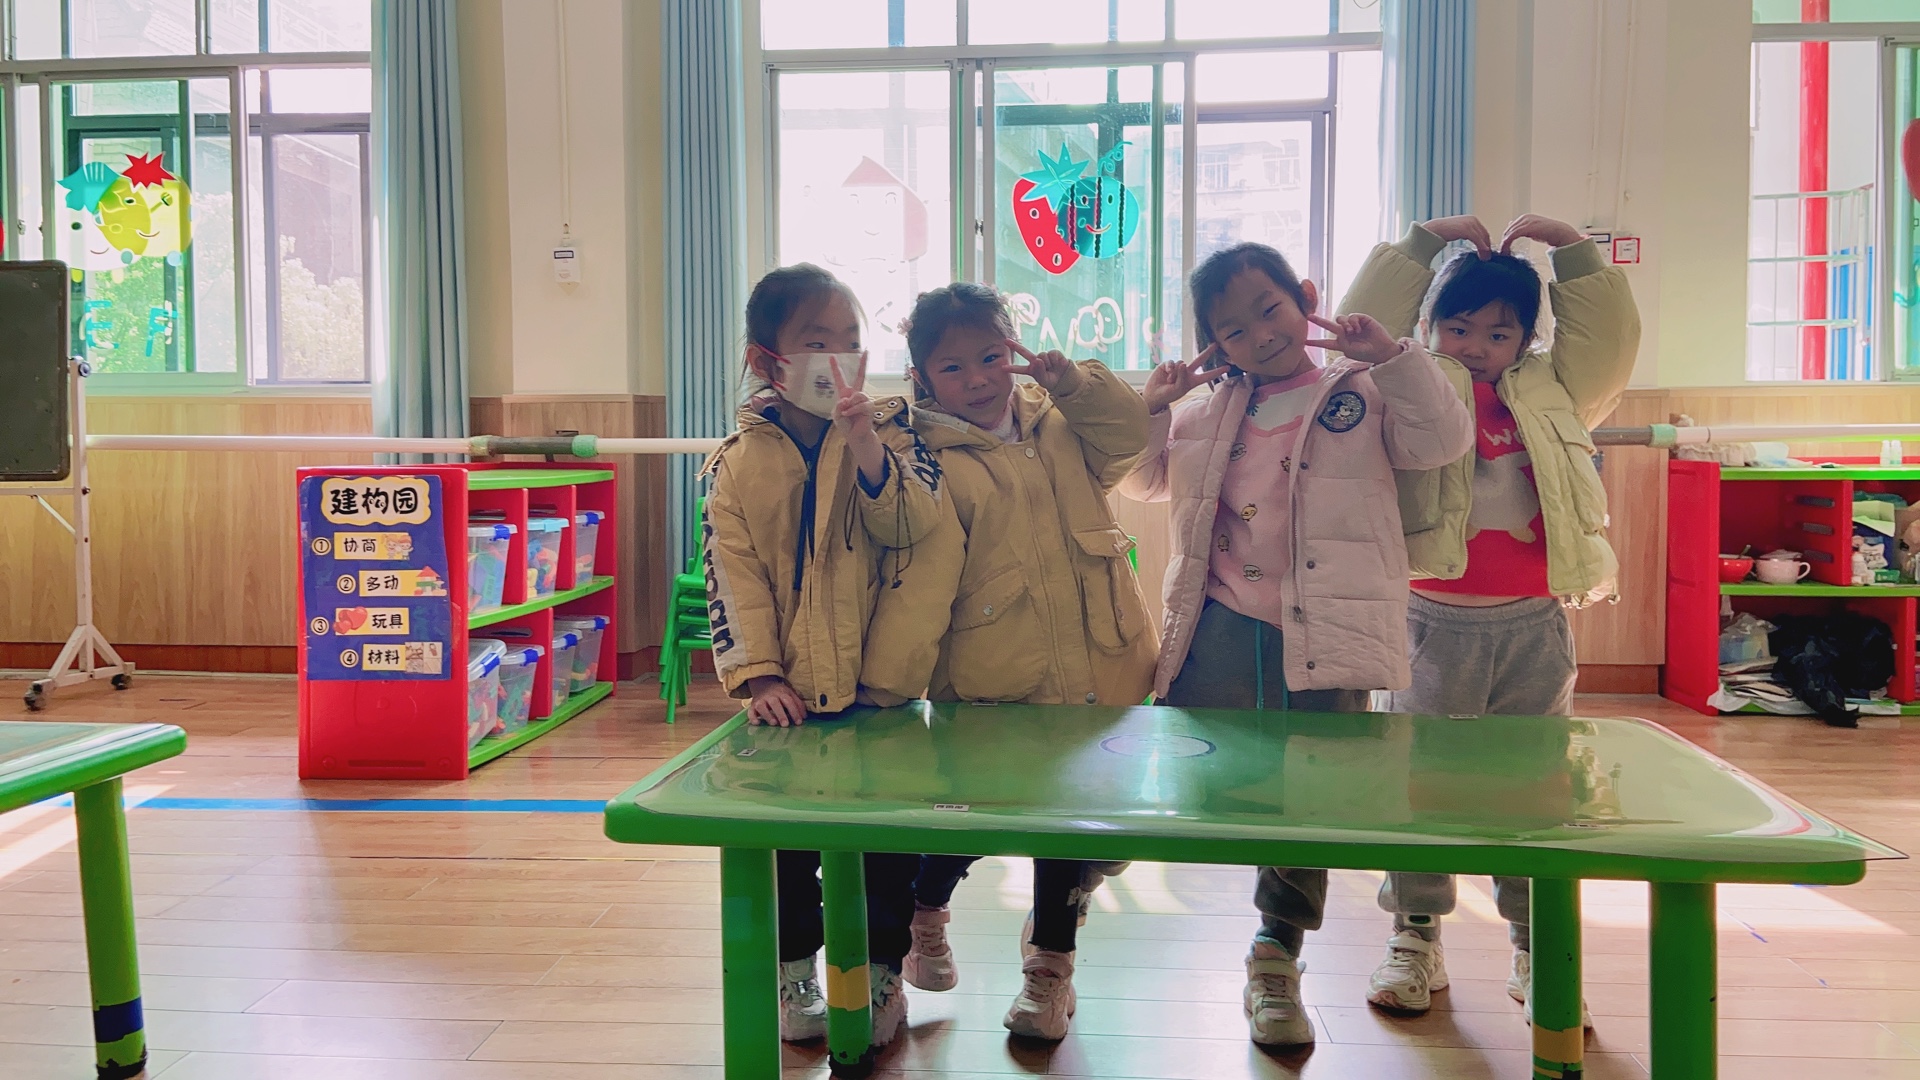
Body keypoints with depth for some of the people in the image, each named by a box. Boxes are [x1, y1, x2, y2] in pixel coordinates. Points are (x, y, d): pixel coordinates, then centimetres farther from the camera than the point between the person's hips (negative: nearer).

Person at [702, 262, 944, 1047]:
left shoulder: (888, 429, -2)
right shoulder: (737, 461, 0)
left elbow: (916, 526, -15)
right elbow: (732, 572, -4)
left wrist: (867, 450, -28)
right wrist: (757, 674, -12)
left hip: (879, 682, -1)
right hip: (788, 694, 1)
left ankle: (881, 968, 27)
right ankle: (794, 967, 31)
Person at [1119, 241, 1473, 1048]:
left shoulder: (1362, 392, 5)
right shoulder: (1208, 409, 14)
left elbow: (1442, 441, -7)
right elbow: (1144, 481, 22)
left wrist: (1391, 356, -14)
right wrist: (1148, 409, 6)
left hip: (1322, 635, -1)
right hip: (1220, 627, 2)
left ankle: (1276, 960, 24)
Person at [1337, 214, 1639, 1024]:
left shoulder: (1550, 396, 12)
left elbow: (1611, 339, 12)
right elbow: (1363, 327, -3)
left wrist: (1570, 250, 9)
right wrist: (1420, 243, 0)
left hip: (1533, 624, 2)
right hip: (1435, 621, -2)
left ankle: (1535, 948, 20)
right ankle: (1415, 938, 16)